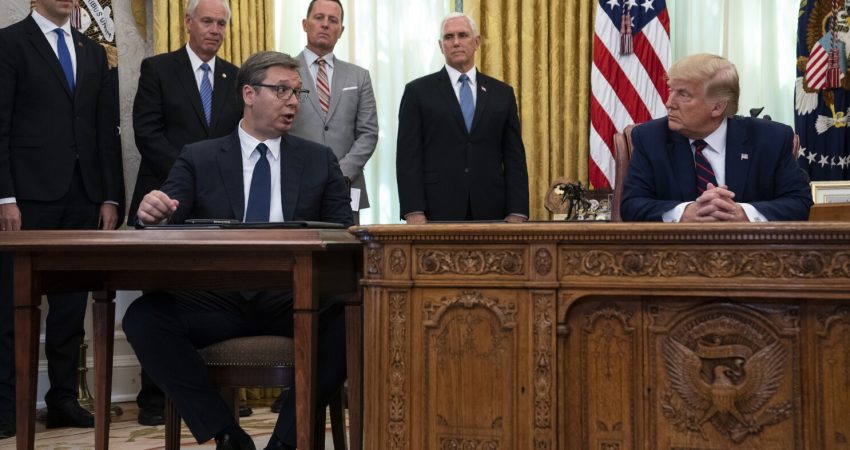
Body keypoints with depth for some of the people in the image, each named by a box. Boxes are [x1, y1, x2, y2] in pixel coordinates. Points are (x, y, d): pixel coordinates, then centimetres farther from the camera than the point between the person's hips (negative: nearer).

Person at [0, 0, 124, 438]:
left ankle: (63, 399, 14)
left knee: (71, 303, 8)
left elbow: (106, 129, 14)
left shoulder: (93, 52, 17)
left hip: (83, 197, 5)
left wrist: (111, 197, 7)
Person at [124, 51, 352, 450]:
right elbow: (165, 227, 2)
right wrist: (153, 215, -23)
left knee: (349, 317, -32)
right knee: (143, 317, -28)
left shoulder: (319, 160, 14)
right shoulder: (197, 159, 12)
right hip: (217, 302, 0)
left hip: (292, 302, 0)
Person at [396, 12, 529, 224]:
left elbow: (514, 157, 8)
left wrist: (516, 213, -2)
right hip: (437, 211, -2)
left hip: (490, 211, 2)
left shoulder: (502, 93, 11)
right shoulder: (418, 92, 4)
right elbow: (408, 157, -2)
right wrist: (414, 213, -12)